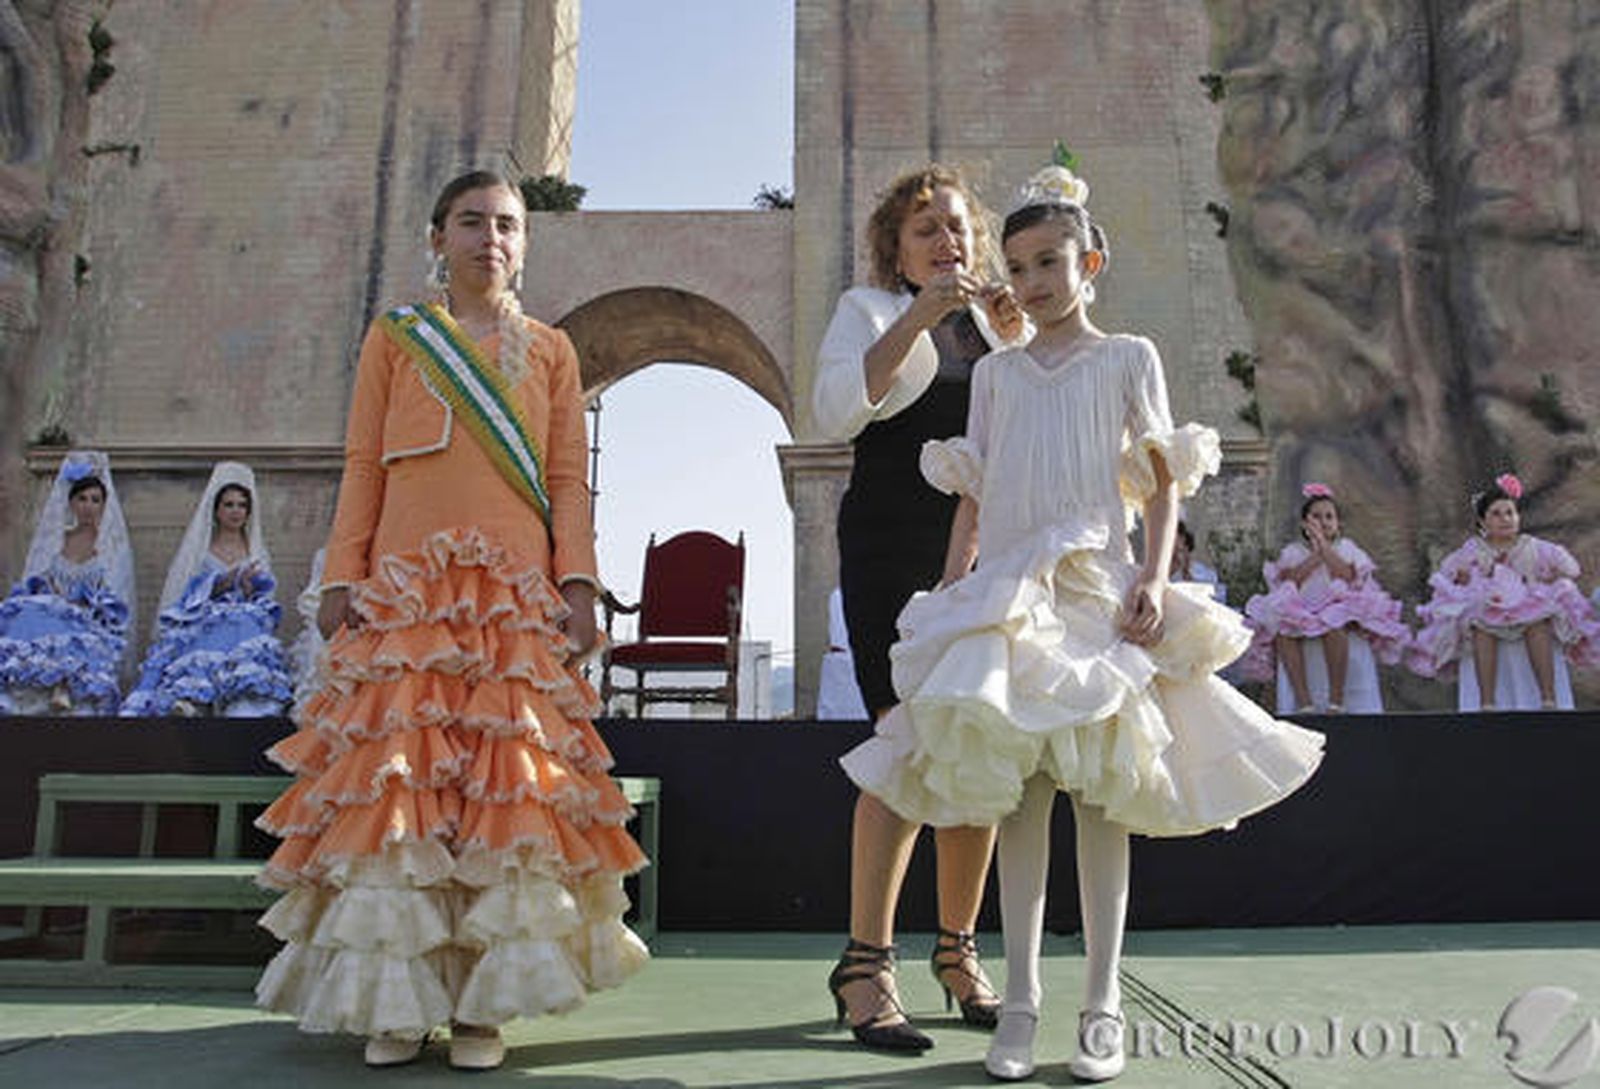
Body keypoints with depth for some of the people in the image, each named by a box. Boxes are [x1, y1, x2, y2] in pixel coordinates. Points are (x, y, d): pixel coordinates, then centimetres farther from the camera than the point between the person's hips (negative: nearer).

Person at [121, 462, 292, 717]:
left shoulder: (256, 553, 20)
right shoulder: (199, 551, 16)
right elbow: (186, 598, 8)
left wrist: (248, 588, -6)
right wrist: (220, 585, -7)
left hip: (248, 627, 0)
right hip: (203, 626, 1)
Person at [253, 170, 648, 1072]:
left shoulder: (550, 349, 16)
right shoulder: (395, 337, 15)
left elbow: (567, 479, 9)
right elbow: (363, 467, 9)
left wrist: (578, 582, -3)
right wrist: (342, 577, 0)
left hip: (516, 592, 0)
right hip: (406, 586, 0)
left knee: (505, 778, -5)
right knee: (396, 772, -6)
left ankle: (483, 1003, 4)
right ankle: (397, 1000, 6)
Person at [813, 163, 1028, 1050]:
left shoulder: (992, 319, 19)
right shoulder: (870, 309, 8)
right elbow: (835, 412, -9)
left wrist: (1017, 347, 0)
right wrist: (915, 320, -14)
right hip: (892, 551, -5)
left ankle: (957, 951, 18)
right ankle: (865, 964, -3)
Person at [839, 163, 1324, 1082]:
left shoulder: (1128, 358, 8)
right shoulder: (996, 372, 16)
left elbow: (1164, 484, 3)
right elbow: (971, 498, 14)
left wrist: (1155, 577, -11)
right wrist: (948, 597, 6)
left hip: (1096, 591, -2)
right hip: (1005, 595, 3)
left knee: (1099, 793, 0)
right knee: (1017, 797, 3)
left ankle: (1103, 1005, 12)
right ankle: (1021, 1004, 12)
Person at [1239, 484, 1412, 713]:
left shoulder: (1346, 547, 14)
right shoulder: (1292, 551, 15)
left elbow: (1349, 576, -7)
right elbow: (1289, 580, -5)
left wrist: (1325, 548, -7)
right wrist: (1315, 555, -6)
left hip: (1340, 612, -1)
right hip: (1301, 616, 2)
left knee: (1332, 625, -38)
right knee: (1282, 628, -32)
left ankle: (1337, 701, -31)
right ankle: (1304, 702, -34)